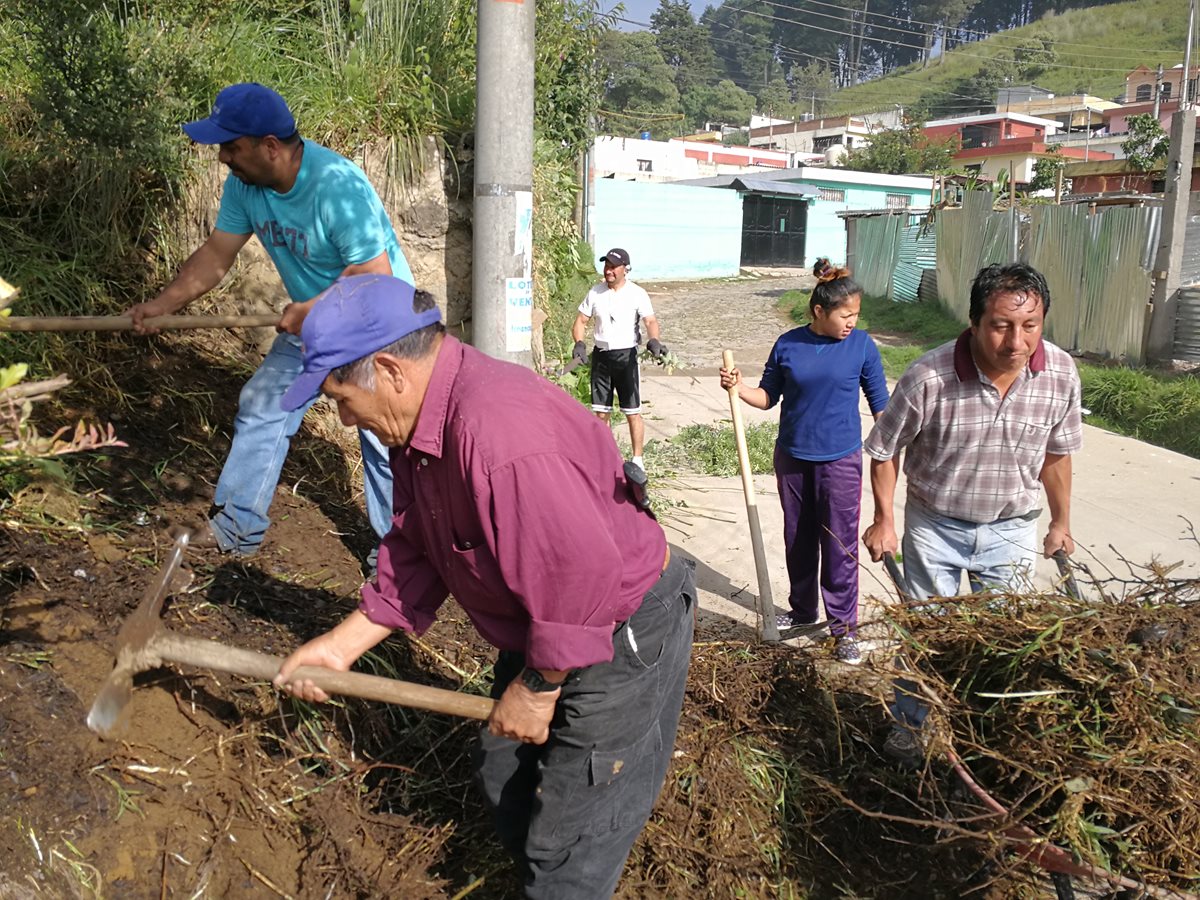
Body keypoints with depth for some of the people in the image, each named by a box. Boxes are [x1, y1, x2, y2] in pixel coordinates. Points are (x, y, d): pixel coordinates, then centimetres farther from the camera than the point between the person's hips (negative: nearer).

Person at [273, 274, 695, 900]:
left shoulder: (498, 430, -36)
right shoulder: (420, 423, -1)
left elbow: (583, 576, -34)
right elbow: (415, 554, 6)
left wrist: (536, 689, -20)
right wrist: (341, 644, 2)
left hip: (619, 639, -10)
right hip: (542, 629, 10)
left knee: (568, 847, 3)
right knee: (503, 777, 26)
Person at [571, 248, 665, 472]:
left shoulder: (636, 293, -4)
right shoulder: (595, 292, 7)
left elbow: (650, 321, -14)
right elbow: (580, 321, 9)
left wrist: (653, 339, -34)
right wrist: (579, 343, -10)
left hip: (626, 355, -4)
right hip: (601, 355, 4)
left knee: (632, 412, 0)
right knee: (601, 411, 7)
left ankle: (637, 459, 9)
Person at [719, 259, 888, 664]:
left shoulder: (861, 345, -6)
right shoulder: (788, 345, -3)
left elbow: (879, 402, 1)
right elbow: (768, 396, 5)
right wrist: (739, 388, -13)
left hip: (840, 460, -2)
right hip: (792, 457, 3)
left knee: (840, 545, 0)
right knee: (798, 540, 16)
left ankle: (844, 627, 12)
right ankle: (803, 609, 34)